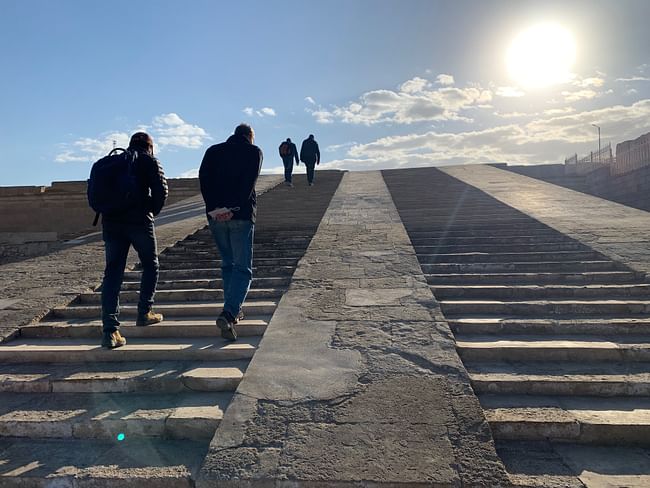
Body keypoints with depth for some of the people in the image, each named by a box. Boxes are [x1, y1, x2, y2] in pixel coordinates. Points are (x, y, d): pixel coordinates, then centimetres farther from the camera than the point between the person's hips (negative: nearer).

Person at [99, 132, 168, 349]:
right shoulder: (149, 161, 5)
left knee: (112, 272, 2)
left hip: (111, 221, 4)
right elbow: (161, 189, -8)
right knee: (150, 266, 17)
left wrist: (108, 210, 17)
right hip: (139, 221, -4)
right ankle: (144, 313, 18)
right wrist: (152, 211, 6)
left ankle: (110, 330, -4)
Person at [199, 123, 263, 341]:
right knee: (242, 268, -2)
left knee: (228, 264, 19)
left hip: (215, 215, 4)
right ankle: (228, 313, -19)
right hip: (241, 215, -4)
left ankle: (233, 310, 23)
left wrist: (214, 207, -7)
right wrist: (233, 208, -17)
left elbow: (203, 178, 1)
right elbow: (248, 183, -11)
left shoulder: (213, 151, 16)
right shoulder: (254, 152, 6)